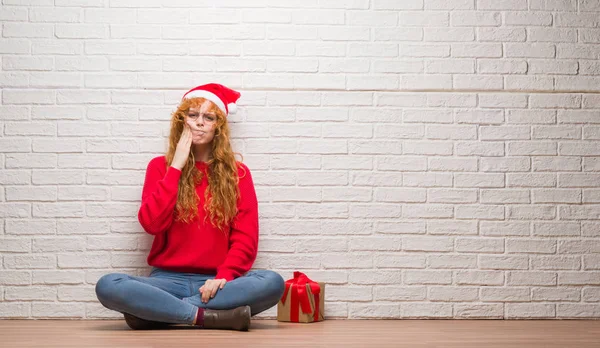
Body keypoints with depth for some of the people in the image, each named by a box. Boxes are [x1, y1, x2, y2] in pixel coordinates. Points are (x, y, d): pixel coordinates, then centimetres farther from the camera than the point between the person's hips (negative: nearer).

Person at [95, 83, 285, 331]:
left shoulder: (236, 173, 8)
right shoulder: (161, 166, 9)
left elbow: (245, 237, 1)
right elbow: (152, 224, -7)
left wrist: (223, 277, -17)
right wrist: (176, 167, -6)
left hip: (215, 283, 1)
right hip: (169, 279, -1)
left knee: (272, 282, -32)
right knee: (108, 286, -30)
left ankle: (157, 312, -25)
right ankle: (210, 317, -27)